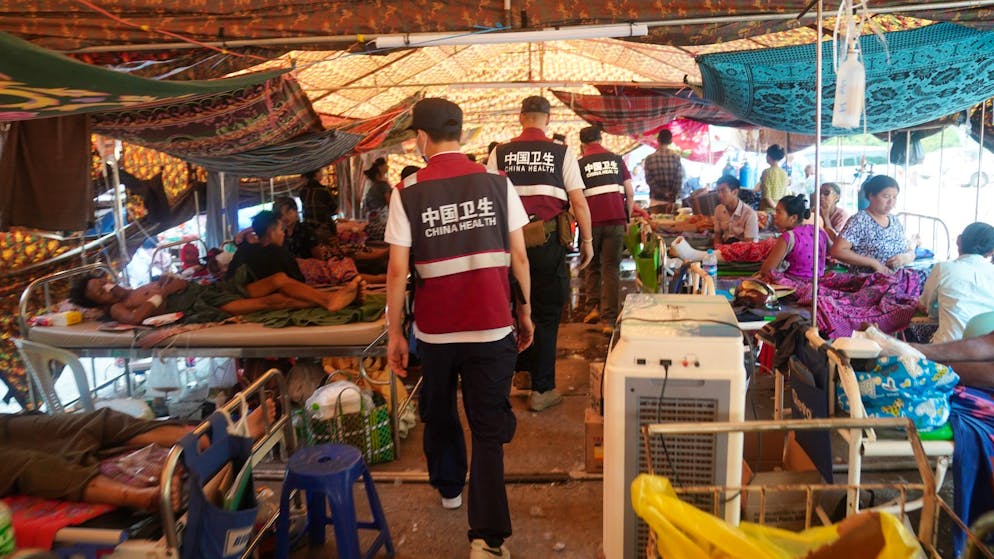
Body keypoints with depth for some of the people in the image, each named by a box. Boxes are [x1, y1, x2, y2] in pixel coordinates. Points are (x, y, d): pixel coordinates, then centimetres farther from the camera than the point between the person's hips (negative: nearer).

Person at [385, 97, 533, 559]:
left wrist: (393, 334, 2)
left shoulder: (408, 193, -6)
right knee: (489, 427, 6)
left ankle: (448, 485, 46)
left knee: (439, 413, 24)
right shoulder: (496, 183, -3)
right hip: (492, 327, 0)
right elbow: (518, 255, -1)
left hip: (434, 329, 0)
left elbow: (398, 270, -7)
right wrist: (525, 309, 11)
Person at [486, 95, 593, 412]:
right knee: (547, 314, 5)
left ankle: (522, 369, 31)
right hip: (548, 242, -2)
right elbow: (578, 201, -3)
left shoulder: (500, 154, 4)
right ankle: (542, 390, 10)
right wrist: (587, 239, 7)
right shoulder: (561, 153, -1)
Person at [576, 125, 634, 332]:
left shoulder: (580, 164, 4)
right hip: (616, 219, 1)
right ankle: (609, 319, 0)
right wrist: (627, 218, 16)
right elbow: (630, 194, 7)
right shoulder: (617, 160, 10)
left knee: (592, 265, 19)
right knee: (611, 268, 4)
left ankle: (594, 306, 10)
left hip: (592, 221, -1)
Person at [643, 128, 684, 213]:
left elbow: (649, 180, -6)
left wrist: (664, 193, -5)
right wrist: (671, 197, -4)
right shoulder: (676, 157, -1)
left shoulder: (649, 158, -1)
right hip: (671, 200, 1)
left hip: (656, 200, -1)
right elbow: (679, 180, -4)